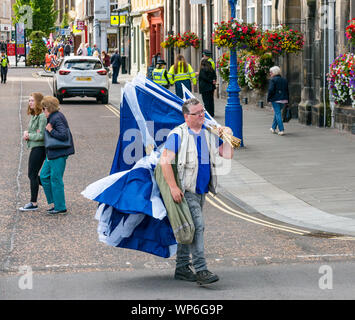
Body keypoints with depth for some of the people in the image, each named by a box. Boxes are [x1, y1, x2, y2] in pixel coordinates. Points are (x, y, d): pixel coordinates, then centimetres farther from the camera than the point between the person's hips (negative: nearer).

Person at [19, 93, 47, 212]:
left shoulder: (42, 116, -16)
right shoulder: (33, 116, 14)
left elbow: (41, 135, -20)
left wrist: (29, 136, -8)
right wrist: (26, 133, -1)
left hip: (39, 148, -10)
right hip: (34, 147, 10)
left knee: (32, 175, -5)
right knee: (33, 175, 14)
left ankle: (33, 203, 1)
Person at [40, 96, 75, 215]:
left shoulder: (57, 118, -18)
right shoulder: (52, 117, 13)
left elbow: (63, 135, -27)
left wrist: (50, 130, -18)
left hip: (58, 153, -11)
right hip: (52, 153, 11)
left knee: (56, 180, -3)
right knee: (44, 176, 15)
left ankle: (60, 208, 6)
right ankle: (56, 203, 20)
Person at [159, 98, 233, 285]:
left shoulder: (209, 134, 11)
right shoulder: (178, 135, -9)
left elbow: (227, 155, 13)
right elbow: (165, 161, -15)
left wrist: (228, 136, -2)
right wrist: (173, 187, -21)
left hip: (202, 190, 7)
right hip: (185, 190, -7)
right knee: (197, 226, -16)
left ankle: (182, 268, 21)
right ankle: (200, 270, -18)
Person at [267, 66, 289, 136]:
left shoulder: (272, 80, -9)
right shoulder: (284, 80, 13)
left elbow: (271, 90, -16)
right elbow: (287, 90, 15)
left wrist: (268, 99, -7)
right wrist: (287, 100, 18)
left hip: (275, 99, -7)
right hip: (283, 99, 7)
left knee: (278, 114, -4)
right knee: (277, 113, 20)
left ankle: (281, 130, -11)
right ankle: (273, 128, 29)